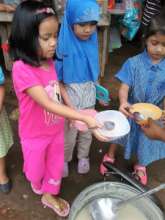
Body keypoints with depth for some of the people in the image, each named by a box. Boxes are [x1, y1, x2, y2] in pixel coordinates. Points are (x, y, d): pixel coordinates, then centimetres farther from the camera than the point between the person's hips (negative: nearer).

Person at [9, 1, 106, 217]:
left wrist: (74, 113, 0)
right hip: (35, 134, -5)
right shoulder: (22, 68, -31)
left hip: (56, 129, 5)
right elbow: (47, 104, -35)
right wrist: (84, 118, -38)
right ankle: (37, 184, 58)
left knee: (56, 165, 22)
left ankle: (49, 195, 49)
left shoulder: (49, 62, -7)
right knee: (37, 168, 22)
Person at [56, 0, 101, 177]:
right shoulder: (63, 45, -21)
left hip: (89, 96, 4)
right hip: (69, 96, -4)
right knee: (69, 133, 14)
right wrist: (69, 103, -20)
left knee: (86, 130, 21)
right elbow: (58, 80, -17)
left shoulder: (92, 42, -7)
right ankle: (64, 160, 42)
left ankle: (83, 157, 47)